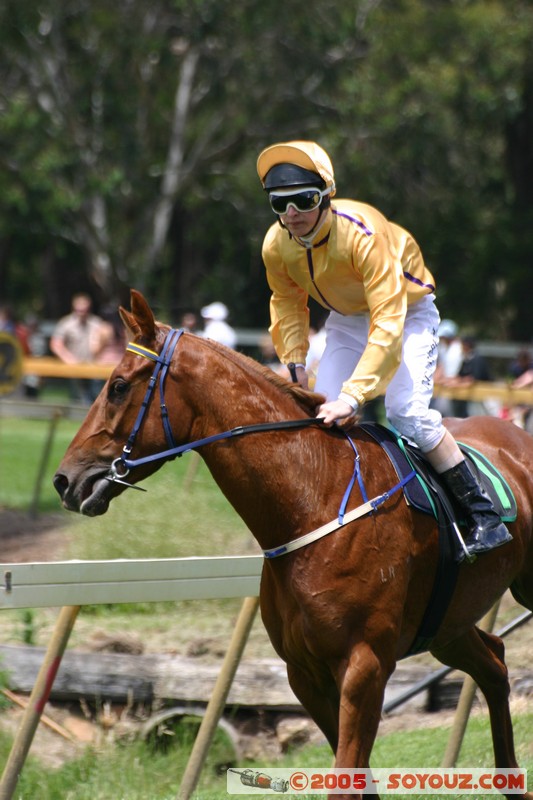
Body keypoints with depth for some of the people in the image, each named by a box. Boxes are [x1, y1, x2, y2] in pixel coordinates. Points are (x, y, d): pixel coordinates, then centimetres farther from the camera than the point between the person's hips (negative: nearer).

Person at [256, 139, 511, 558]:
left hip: (407, 309, -6)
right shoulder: (276, 245, -19)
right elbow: (287, 303, 5)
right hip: (346, 318, 6)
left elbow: (388, 323, -42)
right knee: (321, 412, -6)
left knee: (408, 412, -22)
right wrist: (295, 363, -7)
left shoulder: (363, 233, -38)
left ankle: (484, 516, -15)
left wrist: (354, 395, -49)